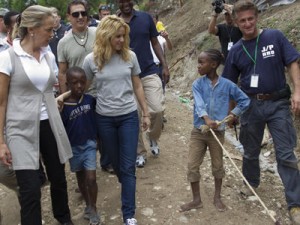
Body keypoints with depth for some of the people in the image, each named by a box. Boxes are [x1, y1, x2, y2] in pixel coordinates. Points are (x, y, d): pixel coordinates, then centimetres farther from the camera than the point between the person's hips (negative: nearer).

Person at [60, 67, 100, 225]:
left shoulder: (90, 99, -9)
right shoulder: (63, 106, -13)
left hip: (89, 144, 0)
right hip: (73, 147, 1)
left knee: (91, 178, -5)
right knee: (80, 178, 17)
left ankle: (93, 209, 15)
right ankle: (88, 205, 37)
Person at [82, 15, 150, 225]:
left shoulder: (130, 56, -4)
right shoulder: (91, 60, -7)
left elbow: (137, 86, 5)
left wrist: (146, 113, 8)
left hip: (129, 116, 0)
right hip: (105, 118, 0)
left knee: (128, 166, 0)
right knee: (116, 163, 16)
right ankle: (129, 188, 45)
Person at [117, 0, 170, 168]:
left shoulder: (146, 18, 2)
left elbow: (155, 43, 8)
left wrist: (165, 66, 2)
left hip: (149, 72, 0)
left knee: (157, 110, -10)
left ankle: (153, 138, 22)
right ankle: (140, 153, 22)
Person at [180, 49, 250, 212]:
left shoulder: (227, 85, -5)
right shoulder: (197, 84, -4)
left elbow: (245, 100, 7)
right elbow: (199, 104, -21)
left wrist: (234, 114, -2)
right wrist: (206, 119, -37)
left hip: (217, 132, -1)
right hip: (198, 131, 1)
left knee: (217, 166, 13)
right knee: (192, 166, 3)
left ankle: (217, 197, 33)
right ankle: (196, 200, 20)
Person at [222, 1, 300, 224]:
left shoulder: (275, 36, -4)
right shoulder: (236, 51, 3)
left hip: (278, 103, -2)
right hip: (251, 105, 3)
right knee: (251, 151, 17)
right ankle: (251, 183, 42)